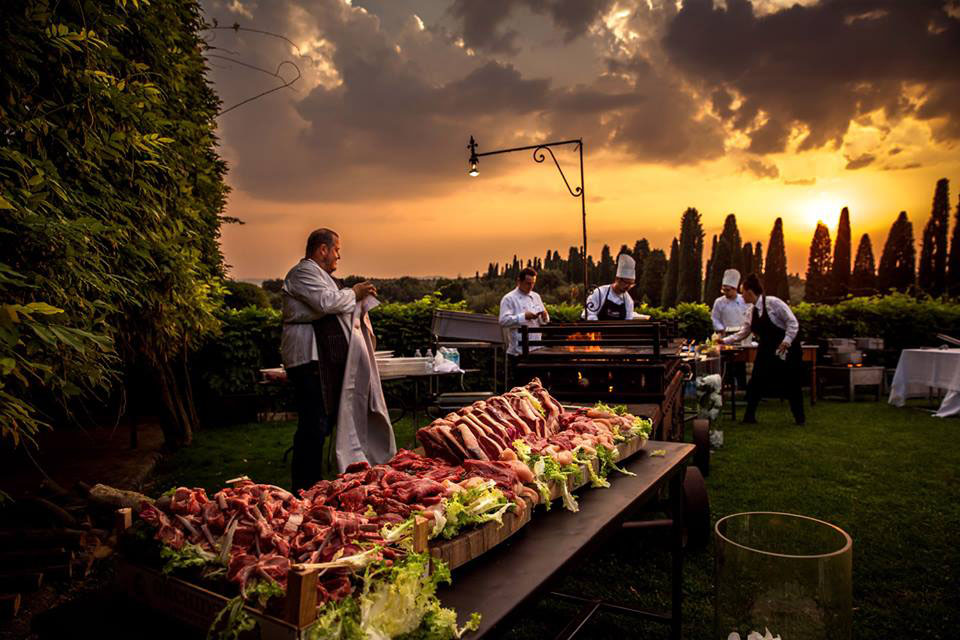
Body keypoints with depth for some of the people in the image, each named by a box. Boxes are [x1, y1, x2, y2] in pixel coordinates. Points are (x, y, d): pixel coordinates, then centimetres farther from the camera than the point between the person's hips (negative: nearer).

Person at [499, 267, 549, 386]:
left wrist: (544, 316, -3)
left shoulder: (536, 297, 16)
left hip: (536, 349, 6)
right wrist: (524, 316, -20)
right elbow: (504, 321, -14)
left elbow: (543, 321, 20)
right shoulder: (509, 299, -3)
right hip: (517, 351, -5)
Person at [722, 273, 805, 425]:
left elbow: (792, 322, -17)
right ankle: (749, 416, 13)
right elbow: (742, 334, 12)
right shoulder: (751, 313, 5)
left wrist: (786, 342, -24)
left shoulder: (772, 302, -17)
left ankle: (799, 417, 21)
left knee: (791, 384, 4)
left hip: (785, 349, -6)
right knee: (756, 383, 3)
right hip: (766, 351, 6)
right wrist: (724, 341, 6)